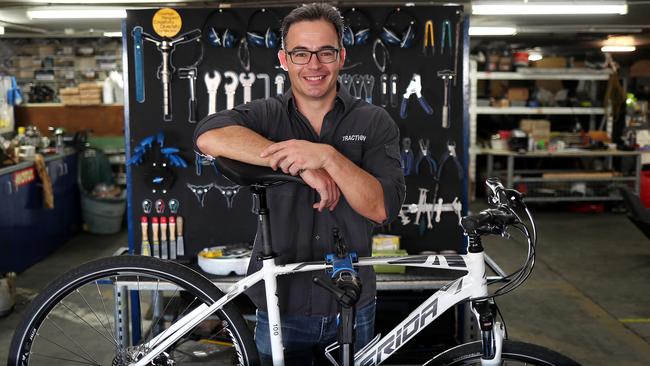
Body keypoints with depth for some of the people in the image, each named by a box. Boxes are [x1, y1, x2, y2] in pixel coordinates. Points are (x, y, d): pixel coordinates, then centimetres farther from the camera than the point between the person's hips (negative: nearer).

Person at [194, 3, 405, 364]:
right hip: (280, 310, -1)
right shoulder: (266, 115, -4)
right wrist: (302, 167, -28)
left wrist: (327, 156, -29)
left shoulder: (374, 123, -3)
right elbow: (209, 135, -25)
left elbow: (382, 208, -14)